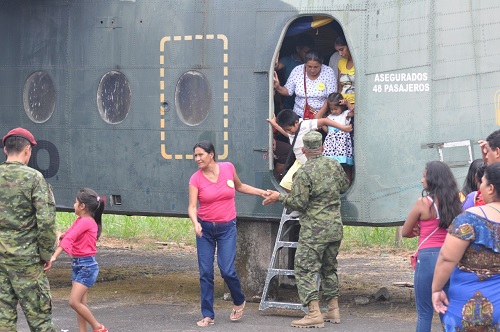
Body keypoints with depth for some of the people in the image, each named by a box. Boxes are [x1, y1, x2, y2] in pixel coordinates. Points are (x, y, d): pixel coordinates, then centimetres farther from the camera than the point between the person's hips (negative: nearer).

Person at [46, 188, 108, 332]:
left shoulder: (86, 221, -18)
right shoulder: (79, 220, 11)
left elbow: (69, 239, -26)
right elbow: (67, 234, 12)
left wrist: (53, 257, -33)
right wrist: (60, 234, -12)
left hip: (87, 266, -9)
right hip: (77, 264, 9)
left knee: (74, 302, -12)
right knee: (80, 303, 8)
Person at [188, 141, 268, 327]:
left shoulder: (228, 168, -4)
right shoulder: (196, 179, -8)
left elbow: (239, 187, 16)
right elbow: (192, 206, -15)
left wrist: (261, 192, 14)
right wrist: (195, 223, -34)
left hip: (227, 228, -1)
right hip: (205, 229, 1)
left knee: (227, 271, -9)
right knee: (205, 273, 0)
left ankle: (239, 301, 19)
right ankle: (208, 315, 8)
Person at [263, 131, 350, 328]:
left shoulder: (304, 173, -14)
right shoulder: (335, 166, 7)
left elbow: (299, 203, -16)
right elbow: (344, 187, 22)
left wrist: (279, 197, -1)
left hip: (314, 232, -7)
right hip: (335, 228, 7)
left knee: (305, 269, -5)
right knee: (329, 268, 19)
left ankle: (314, 314, -13)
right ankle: (333, 310, 21)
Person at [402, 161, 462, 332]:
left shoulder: (423, 203, -9)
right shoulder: (455, 203, 6)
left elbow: (405, 232, -1)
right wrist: (425, 230, 5)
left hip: (428, 258, -5)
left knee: (424, 313, 2)